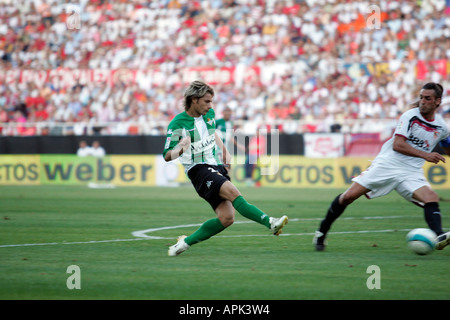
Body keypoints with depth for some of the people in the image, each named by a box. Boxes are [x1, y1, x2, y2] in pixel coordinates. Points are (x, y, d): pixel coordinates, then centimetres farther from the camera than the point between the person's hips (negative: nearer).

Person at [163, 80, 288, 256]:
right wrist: (180, 150, -31)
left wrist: (225, 151, 20)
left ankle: (186, 242, 5)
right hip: (198, 170, -7)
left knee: (226, 218, -7)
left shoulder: (209, 114, 9)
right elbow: (167, 156, -10)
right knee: (232, 191, -31)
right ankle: (270, 222, -42)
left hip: (216, 167, 7)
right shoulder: (177, 124, -10)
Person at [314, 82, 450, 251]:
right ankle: (322, 232, 9)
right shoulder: (410, 116, -7)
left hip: (411, 173, 3)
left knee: (432, 199, -25)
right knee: (349, 196, -8)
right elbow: (397, 145, -17)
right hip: (387, 164, -3)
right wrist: (425, 155, -20)